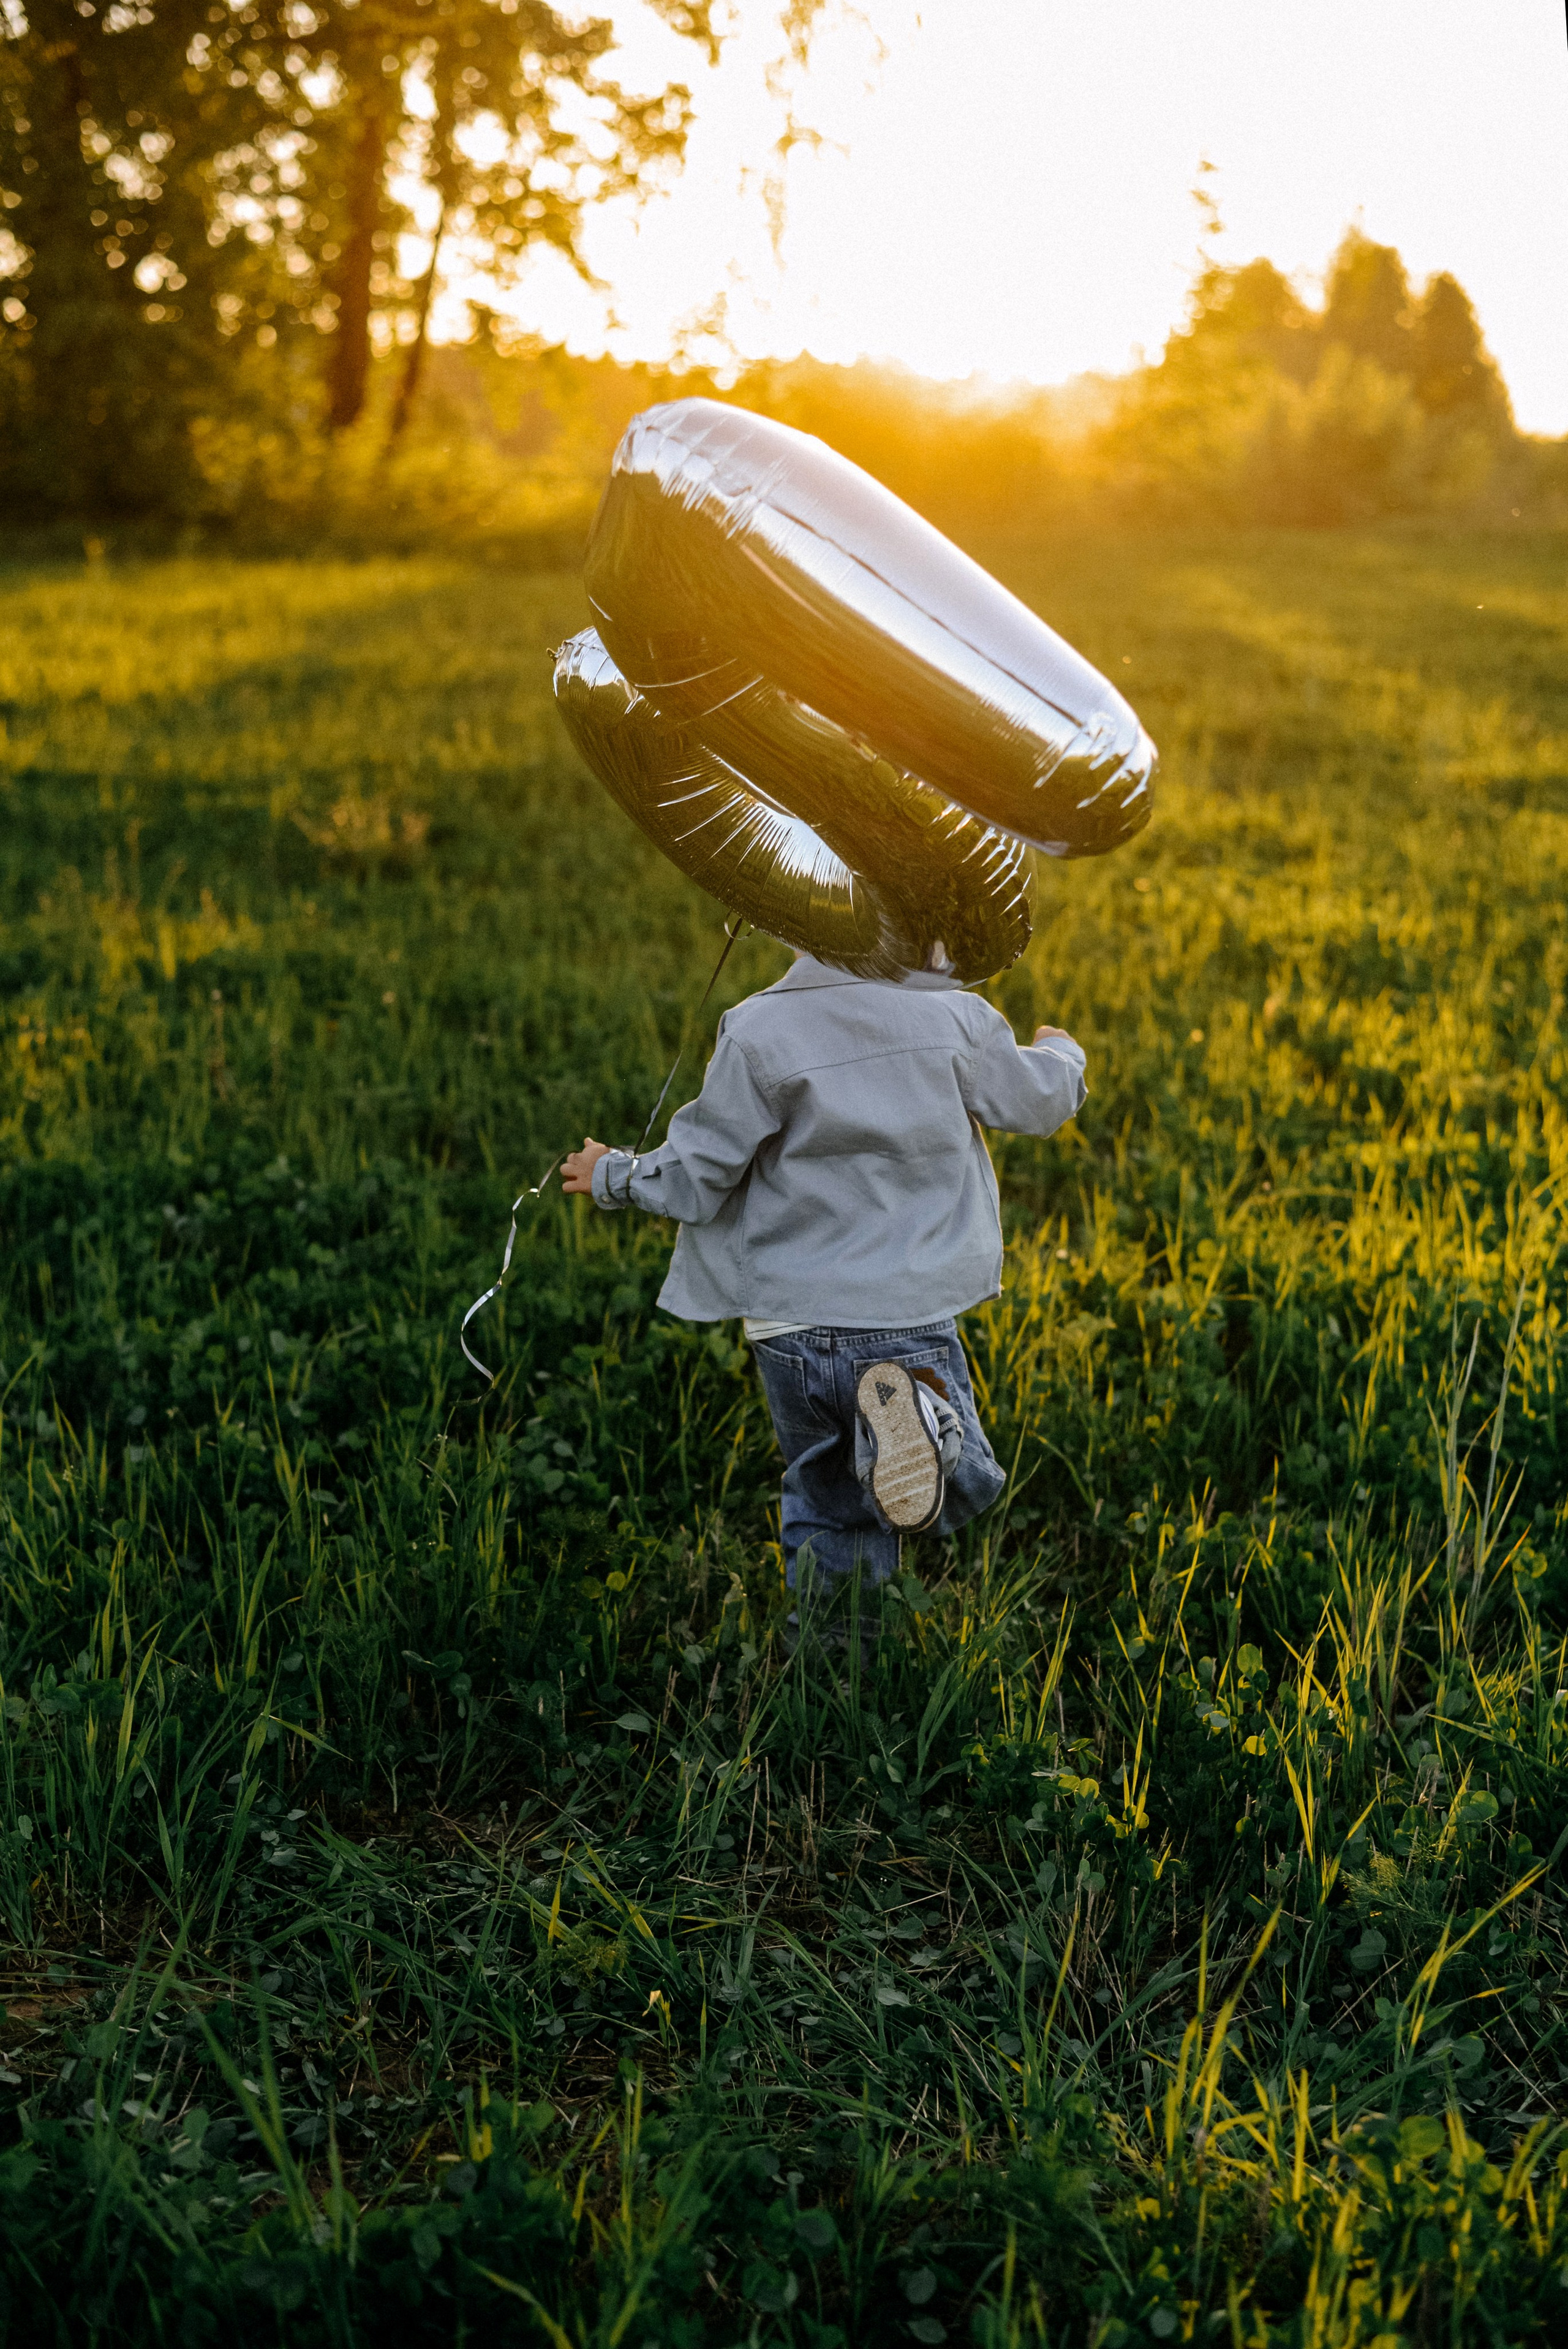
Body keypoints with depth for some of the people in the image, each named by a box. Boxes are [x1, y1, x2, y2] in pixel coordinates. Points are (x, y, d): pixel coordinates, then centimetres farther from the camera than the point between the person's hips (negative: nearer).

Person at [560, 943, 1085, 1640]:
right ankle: (922, 1418, -19)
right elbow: (1043, 1099, 13)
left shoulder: (756, 1034, -10)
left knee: (827, 1511, 20)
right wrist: (1060, 1053, 38)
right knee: (963, 1488, 14)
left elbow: (694, 1180, -6)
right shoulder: (955, 1020, -4)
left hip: (794, 1326, 1)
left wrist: (611, 1176, 16)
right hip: (915, 1320, 0)